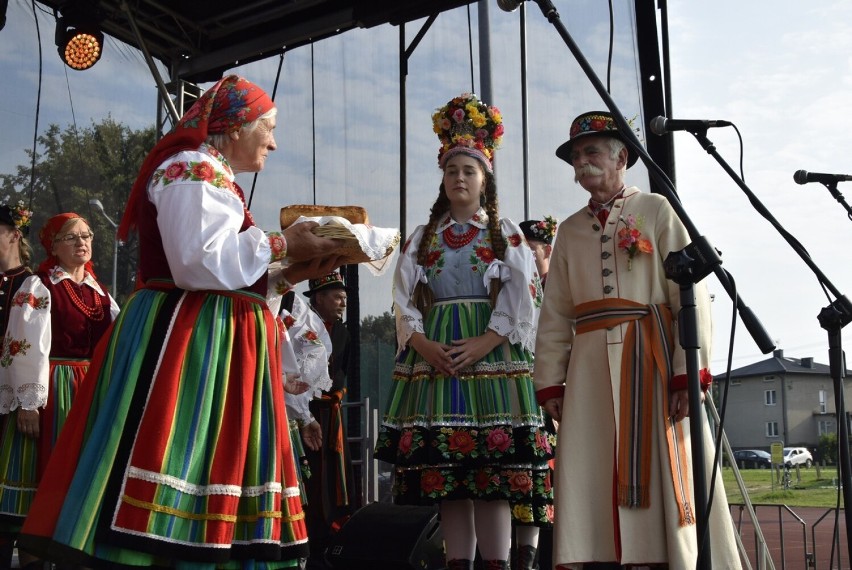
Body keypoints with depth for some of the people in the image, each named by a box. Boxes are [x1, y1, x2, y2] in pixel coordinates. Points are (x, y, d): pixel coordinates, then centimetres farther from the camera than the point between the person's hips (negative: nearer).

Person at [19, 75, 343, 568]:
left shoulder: (215, 179, 25)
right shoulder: (193, 170, -6)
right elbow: (200, 263, -21)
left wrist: (292, 274, 14)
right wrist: (280, 244, -9)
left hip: (215, 349, 10)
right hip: (183, 345, -10)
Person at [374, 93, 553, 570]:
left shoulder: (507, 235, 10)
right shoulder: (423, 238, 18)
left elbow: (521, 298, 0)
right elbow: (406, 301, 10)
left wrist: (484, 342, -14)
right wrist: (422, 343, -8)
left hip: (492, 354, -3)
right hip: (435, 357, 3)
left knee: (494, 471, -10)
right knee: (444, 469, -2)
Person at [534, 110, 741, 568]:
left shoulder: (657, 211, 5)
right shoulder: (570, 230, 19)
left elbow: (691, 294, -5)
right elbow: (555, 315, 15)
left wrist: (689, 372, -14)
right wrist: (550, 383, 6)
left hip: (651, 359, -4)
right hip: (591, 367, 4)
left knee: (660, 478, -3)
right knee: (593, 487, 0)